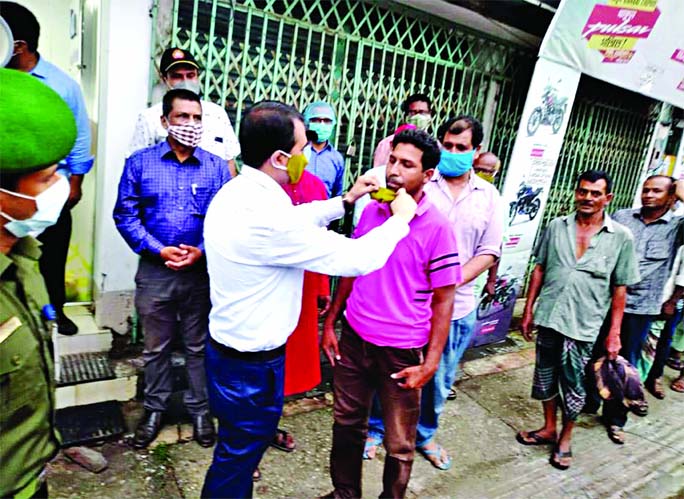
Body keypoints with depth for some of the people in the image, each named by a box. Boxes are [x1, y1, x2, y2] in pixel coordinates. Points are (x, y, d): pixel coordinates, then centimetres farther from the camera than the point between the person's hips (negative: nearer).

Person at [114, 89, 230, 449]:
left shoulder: (216, 167, 1)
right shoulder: (140, 163, 1)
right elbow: (125, 215, -2)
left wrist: (203, 251, -15)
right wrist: (158, 250, -13)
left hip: (202, 271, 0)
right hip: (154, 272, 1)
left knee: (199, 346, 13)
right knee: (156, 347, 16)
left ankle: (200, 409, 31)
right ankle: (155, 409, 35)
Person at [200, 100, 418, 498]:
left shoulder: (234, 194, -1)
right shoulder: (267, 218, -32)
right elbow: (357, 259, -25)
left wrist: (346, 201, 12)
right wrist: (402, 217, -10)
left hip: (229, 346, 9)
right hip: (252, 362, -9)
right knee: (238, 459, 15)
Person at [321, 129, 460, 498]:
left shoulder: (437, 228, -14)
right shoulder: (370, 210, 1)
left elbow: (443, 300, -9)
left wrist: (430, 363, -12)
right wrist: (330, 322, 8)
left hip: (402, 350, -4)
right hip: (353, 339, 5)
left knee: (399, 444, 14)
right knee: (346, 426, 21)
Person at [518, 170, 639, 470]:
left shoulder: (621, 238, -4)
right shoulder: (557, 226, 2)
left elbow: (620, 289, -1)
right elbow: (540, 269, 6)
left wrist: (614, 333, -3)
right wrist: (528, 309, 5)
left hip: (583, 326, -2)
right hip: (548, 318, 3)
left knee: (574, 385, 10)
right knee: (545, 376, 15)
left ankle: (565, 438, 31)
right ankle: (549, 428, 36)